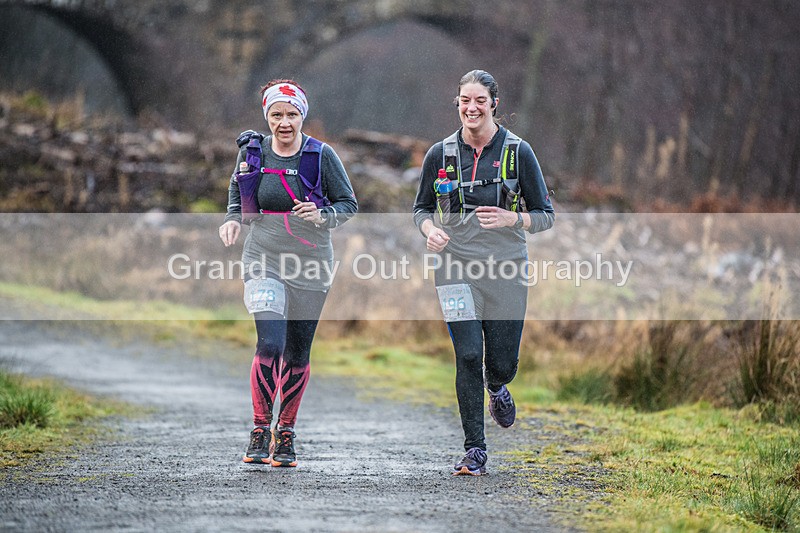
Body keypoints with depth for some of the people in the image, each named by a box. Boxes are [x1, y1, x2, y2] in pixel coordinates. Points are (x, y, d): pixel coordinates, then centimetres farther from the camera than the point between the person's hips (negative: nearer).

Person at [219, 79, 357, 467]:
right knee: (270, 343, -17)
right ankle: (260, 429, -4)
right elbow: (237, 193, 16)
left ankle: (286, 433, 24)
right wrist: (232, 219, -4)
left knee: (297, 354, 7)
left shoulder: (322, 156, -6)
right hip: (264, 260, 0)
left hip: (311, 263, 0)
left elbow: (349, 204, 0)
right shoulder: (252, 152, 0)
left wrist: (322, 215, -20)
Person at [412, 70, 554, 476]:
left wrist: (510, 218, -18)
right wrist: (430, 230, -8)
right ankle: (474, 451, -2)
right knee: (468, 355, -11)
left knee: (502, 363, 3)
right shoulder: (440, 154, 3)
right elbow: (422, 208, 15)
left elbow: (545, 215, 2)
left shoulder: (518, 152, -2)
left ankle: (496, 388, 42)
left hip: (505, 267, 0)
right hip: (456, 265, 0)